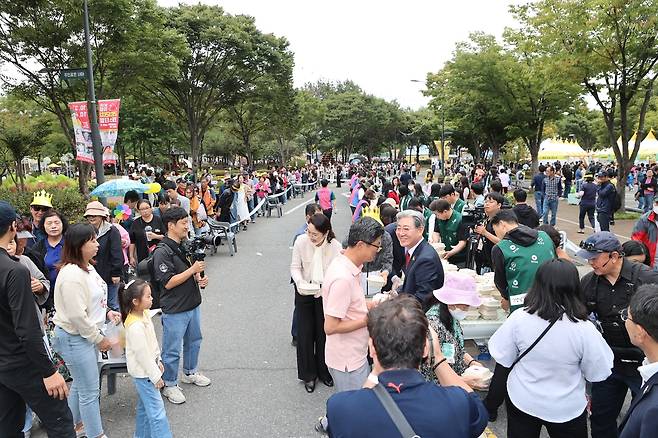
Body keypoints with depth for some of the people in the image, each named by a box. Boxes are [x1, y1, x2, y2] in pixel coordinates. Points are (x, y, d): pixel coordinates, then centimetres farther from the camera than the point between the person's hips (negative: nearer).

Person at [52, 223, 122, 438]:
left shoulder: (87, 267, 5)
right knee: (90, 391, 3)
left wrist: (107, 312, 2)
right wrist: (99, 339, -15)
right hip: (75, 338, -10)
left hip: (87, 334, 10)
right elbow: (77, 316, -25)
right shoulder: (72, 275, -26)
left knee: (80, 384, 25)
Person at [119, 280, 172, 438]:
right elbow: (142, 355, -24)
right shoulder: (135, 326, -29)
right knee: (157, 413, -4)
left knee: (144, 407, 24)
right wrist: (156, 377, -16)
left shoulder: (144, 314, -1)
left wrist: (158, 361, 18)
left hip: (148, 369, 10)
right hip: (143, 373, -10)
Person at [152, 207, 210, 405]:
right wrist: (192, 270, -24)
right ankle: (169, 385, 23)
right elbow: (168, 282, -23)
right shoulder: (162, 252, -20)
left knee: (194, 341, 23)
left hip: (193, 304, 8)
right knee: (172, 350, 5)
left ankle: (190, 373, 44)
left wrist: (200, 279, 0)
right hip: (174, 310, -8)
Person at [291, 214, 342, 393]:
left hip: (325, 293, -1)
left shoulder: (335, 246, -23)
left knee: (324, 333, 11)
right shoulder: (301, 241, -21)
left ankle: (324, 371, 34)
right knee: (305, 334, 8)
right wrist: (300, 282, -26)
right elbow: (295, 267, -9)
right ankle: (308, 374, 28)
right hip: (304, 292, 1)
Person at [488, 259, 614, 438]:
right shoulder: (584, 329, -25)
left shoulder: (519, 317, -22)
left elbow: (503, 359, -10)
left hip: (522, 402, 1)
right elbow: (597, 374, -12)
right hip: (567, 409, -1)